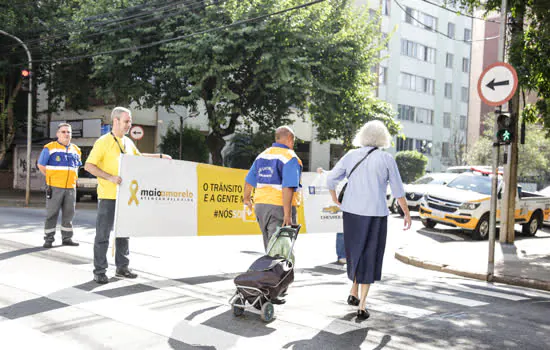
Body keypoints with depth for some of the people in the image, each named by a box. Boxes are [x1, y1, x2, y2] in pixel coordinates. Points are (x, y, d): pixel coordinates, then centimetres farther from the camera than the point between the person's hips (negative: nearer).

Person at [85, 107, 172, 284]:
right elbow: (89, 166, -13)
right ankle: (99, 271, 8)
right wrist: (110, 177, -23)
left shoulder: (128, 142, 12)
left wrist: (160, 156, 23)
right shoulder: (103, 142, -9)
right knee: (103, 234, -1)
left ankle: (122, 267, 24)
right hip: (108, 196, -7)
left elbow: (138, 156, 31)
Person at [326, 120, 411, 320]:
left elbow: (331, 179, 3)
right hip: (375, 214, -3)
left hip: (351, 212, 4)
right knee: (369, 259, 5)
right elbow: (398, 191, -2)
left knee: (356, 253, 24)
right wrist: (407, 214, 8)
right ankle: (362, 307, 4)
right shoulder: (386, 159, -6)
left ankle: (354, 294, 31)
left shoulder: (351, 156, 3)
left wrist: (336, 202, 16)